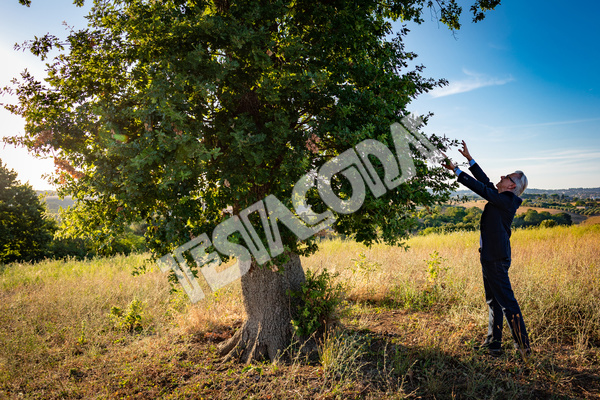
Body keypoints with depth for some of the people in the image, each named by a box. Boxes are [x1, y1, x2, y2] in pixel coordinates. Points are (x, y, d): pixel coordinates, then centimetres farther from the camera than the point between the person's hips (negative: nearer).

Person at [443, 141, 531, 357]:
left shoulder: (505, 200, -14)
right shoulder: (503, 199, 12)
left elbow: (480, 187, -16)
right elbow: (485, 182, 17)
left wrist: (456, 170, -10)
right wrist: (469, 159, 19)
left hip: (496, 258, -10)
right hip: (492, 256, 10)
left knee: (506, 301, -3)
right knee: (494, 301, 15)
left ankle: (523, 345, 7)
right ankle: (493, 343, 25)